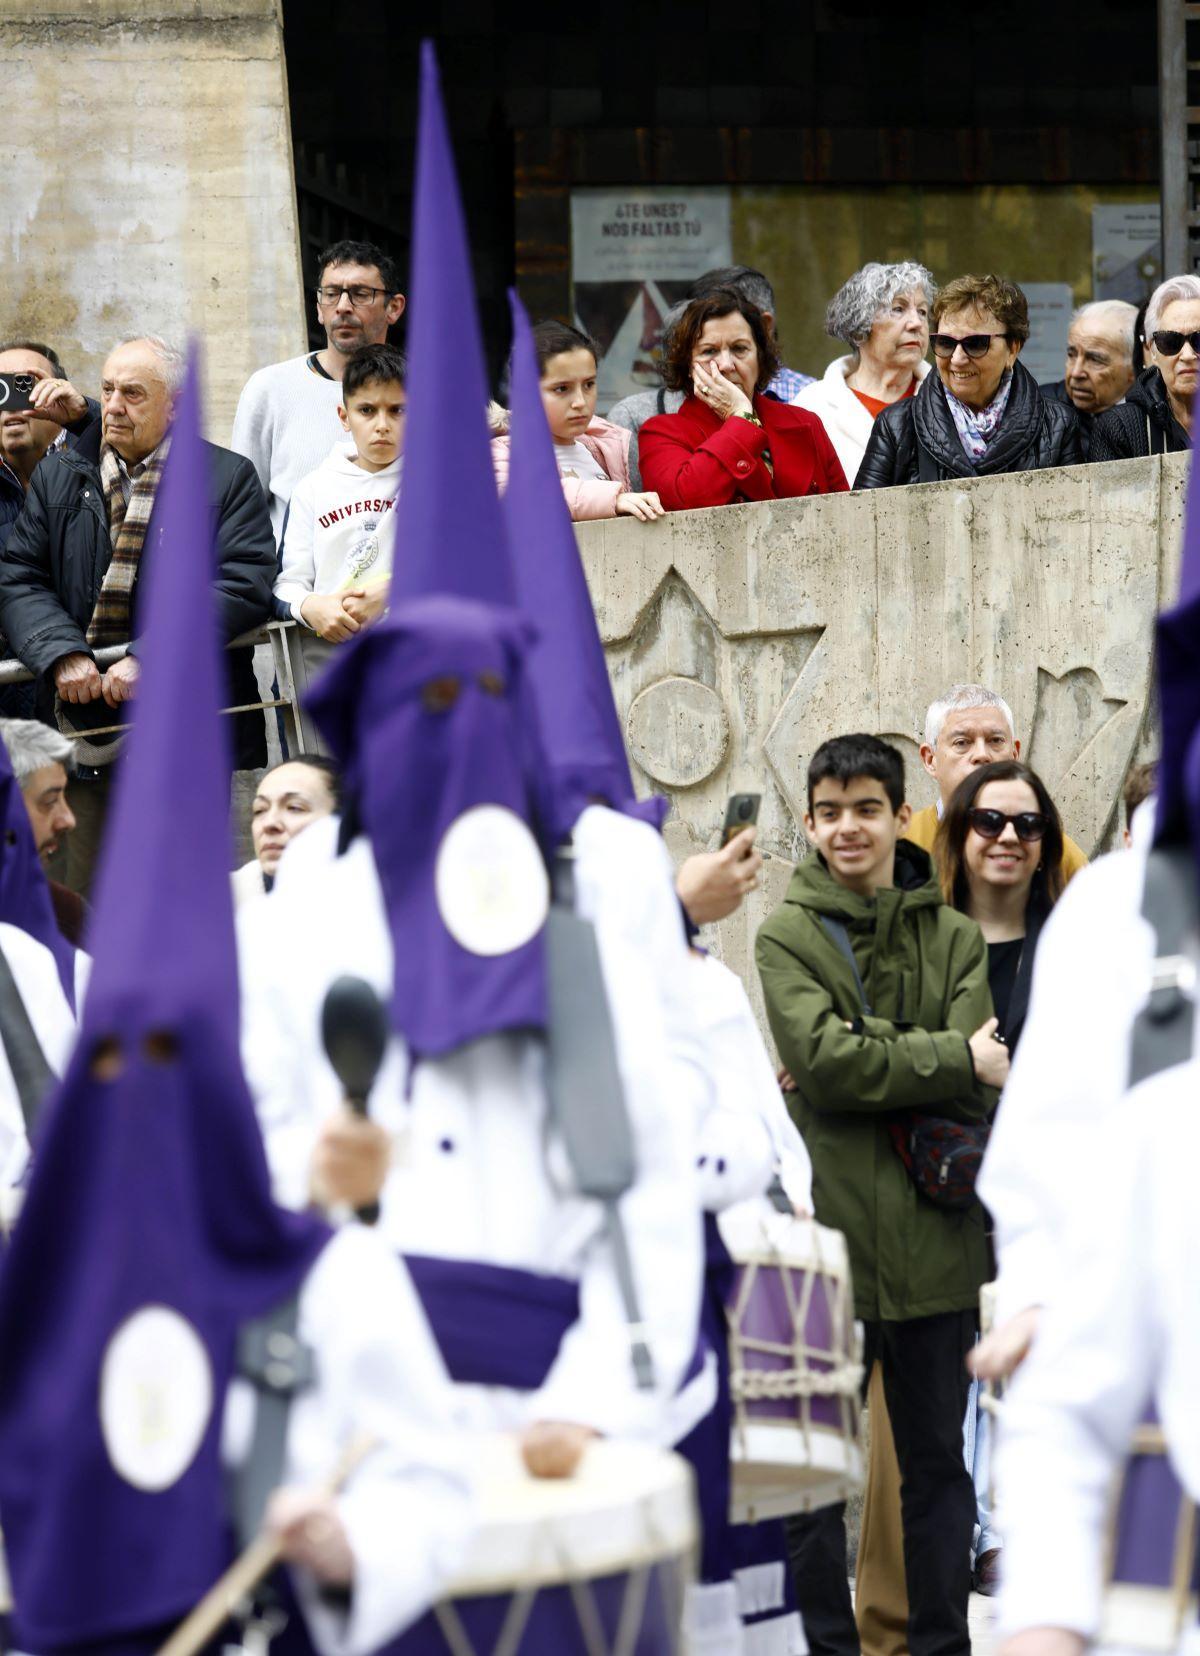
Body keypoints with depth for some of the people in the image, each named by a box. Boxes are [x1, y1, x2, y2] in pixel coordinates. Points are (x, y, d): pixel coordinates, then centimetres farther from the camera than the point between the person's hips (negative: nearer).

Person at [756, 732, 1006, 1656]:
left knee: (938, 1465, 10)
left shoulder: (955, 938, 8)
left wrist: (870, 1061, -14)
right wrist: (954, 1058, -11)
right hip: (828, 1232, -2)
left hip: (933, 1237, 2)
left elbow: (979, 1086, -5)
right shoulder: (787, 937, 2)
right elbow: (821, 1060, -14)